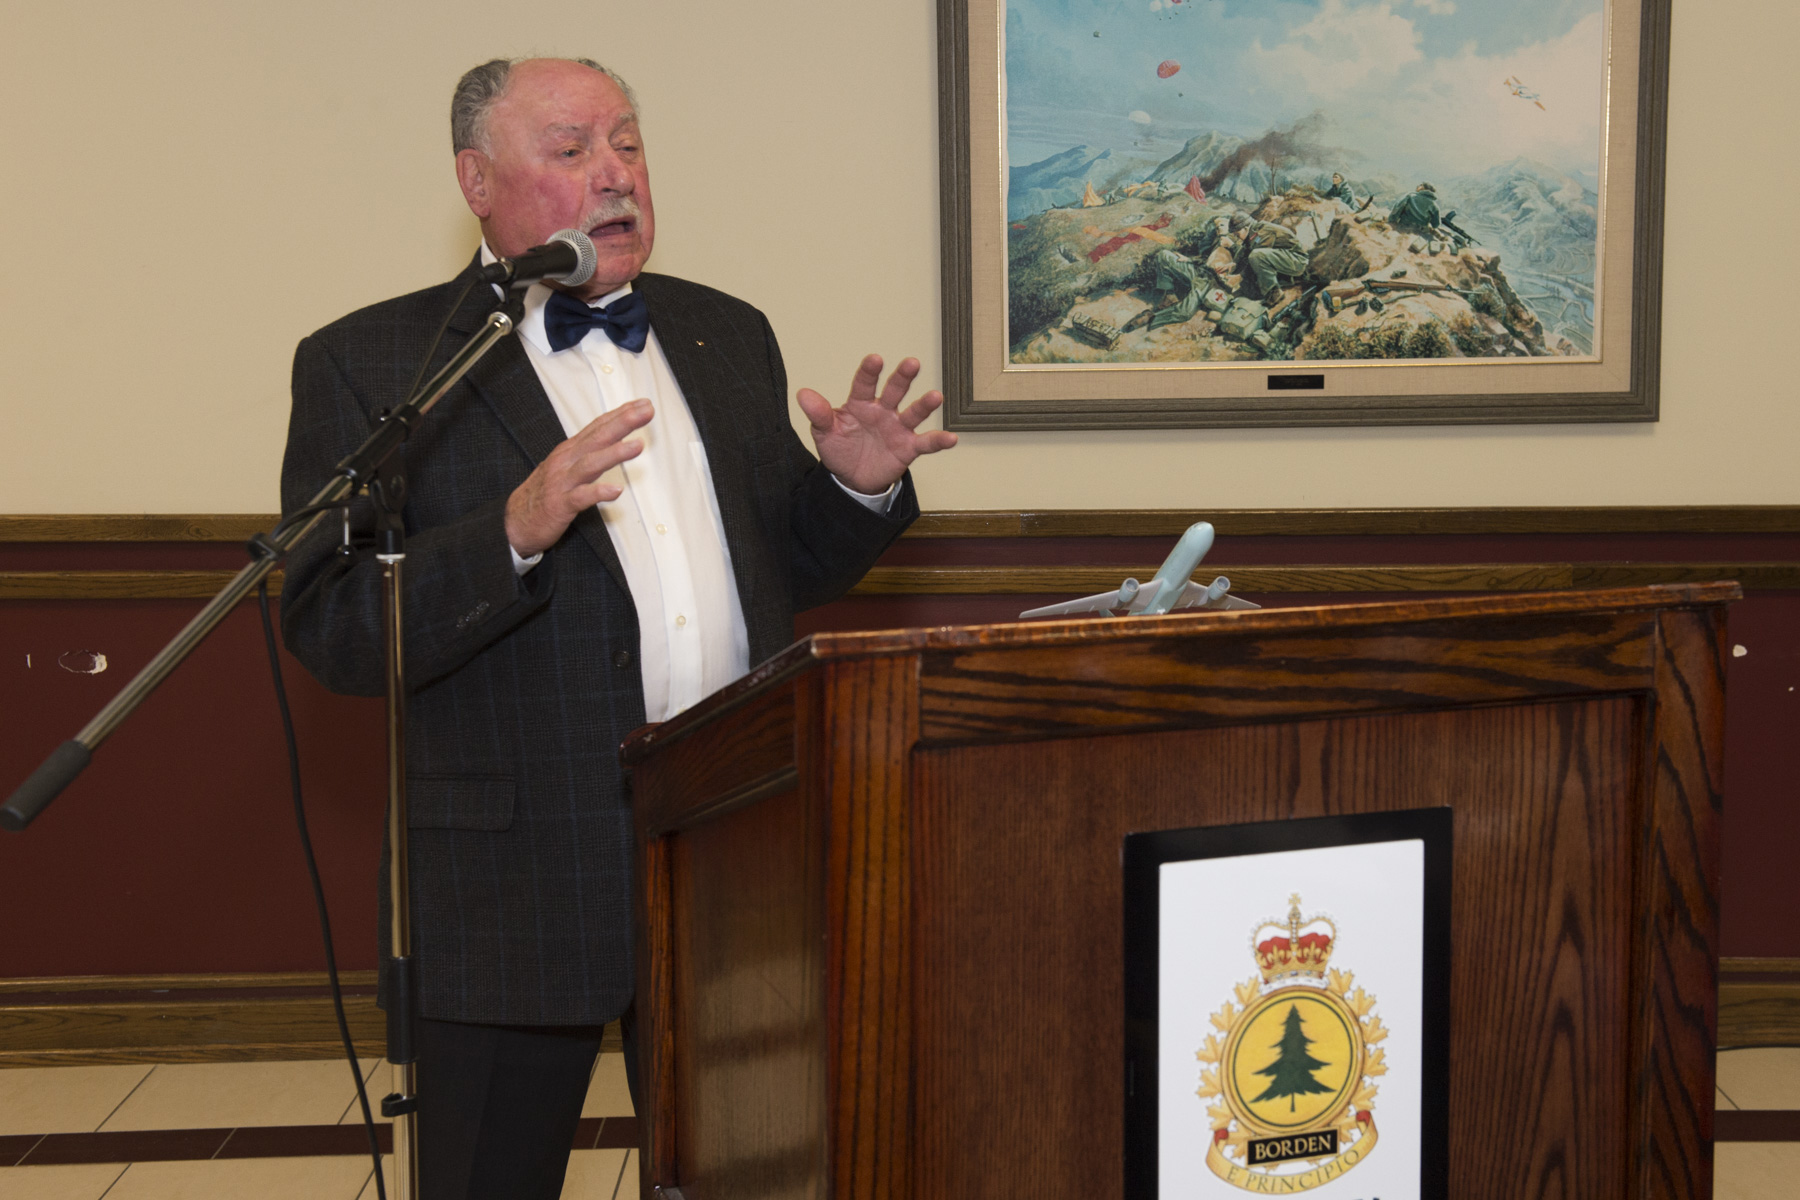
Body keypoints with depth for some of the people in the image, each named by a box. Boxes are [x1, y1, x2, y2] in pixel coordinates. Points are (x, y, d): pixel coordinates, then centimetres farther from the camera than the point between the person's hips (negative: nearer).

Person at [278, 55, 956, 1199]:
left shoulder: (729, 334, 12)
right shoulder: (367, 364, -4)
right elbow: (332, 632, -12)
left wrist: (855, 487, -4)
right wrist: (513, 535, -27)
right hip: (519, 881, -4)